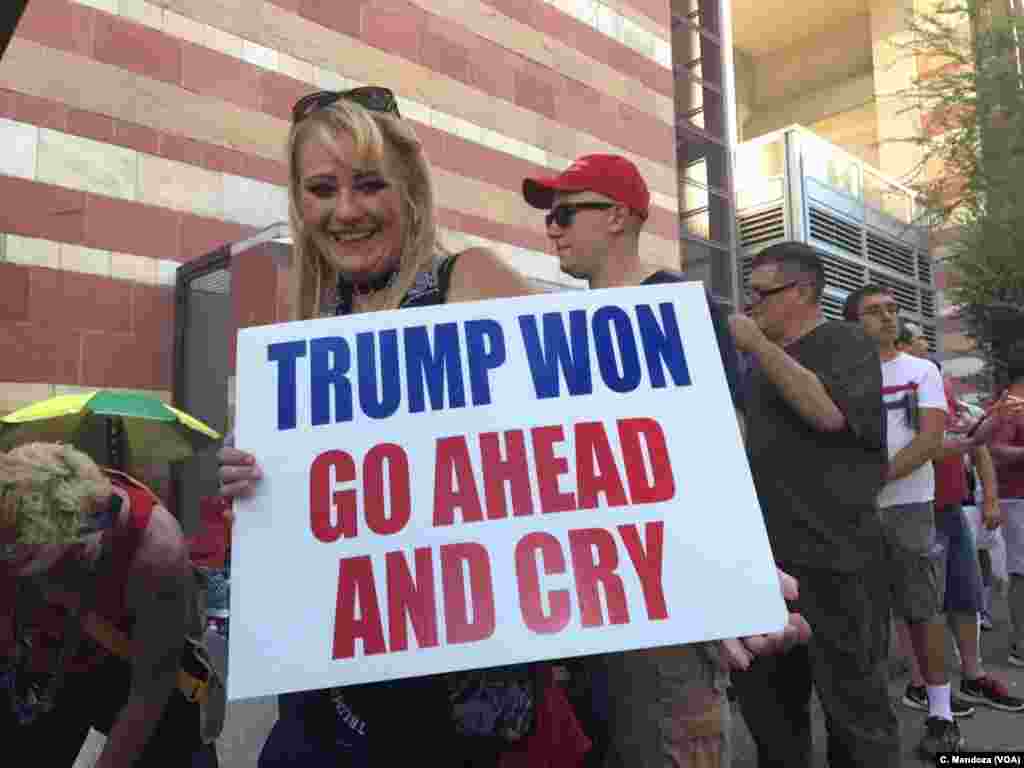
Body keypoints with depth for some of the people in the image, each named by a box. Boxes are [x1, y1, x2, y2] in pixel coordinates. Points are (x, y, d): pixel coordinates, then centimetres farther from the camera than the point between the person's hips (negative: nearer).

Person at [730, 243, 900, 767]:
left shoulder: (846, 343, -4)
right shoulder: (764, 360, 17)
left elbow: (828, 411, -23)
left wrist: (758, 346, -18)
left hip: (832, 555, -7)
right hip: (767, 553, 7)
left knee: (853, 698, 4)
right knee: (763, 694, 16)